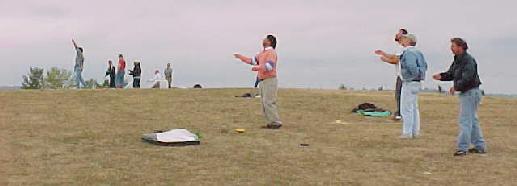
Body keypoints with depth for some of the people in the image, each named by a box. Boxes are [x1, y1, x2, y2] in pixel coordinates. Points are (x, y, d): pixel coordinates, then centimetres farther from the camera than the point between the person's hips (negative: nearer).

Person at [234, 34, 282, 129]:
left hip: (270, 81, -9)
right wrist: (241, 57, 25)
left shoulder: (271, 52, -11)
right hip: (263, 81, 9)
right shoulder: (262, 53, 17)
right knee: (265, 103, 8)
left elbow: (270, 65, -27)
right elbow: (253, 61, 25)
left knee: (268, 102, -14)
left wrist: (258, 68, -36)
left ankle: (276, 122, -11)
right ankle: (271, 123, 12)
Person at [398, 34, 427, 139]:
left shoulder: (409, 52, -18)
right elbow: (425, 66, 19)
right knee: (414, 108, 15)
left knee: (406, 109, -4)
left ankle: (407, 133, 0)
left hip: (409, 83, -10)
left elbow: (412, 67, -30)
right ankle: (415, 132, 20)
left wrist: (416, 75, -13)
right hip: (416, 83, 10)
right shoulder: (417, 52, 12)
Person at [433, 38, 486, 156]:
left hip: (471, 92, -11)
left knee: (465, 120, -8)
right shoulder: (458, 60, 12)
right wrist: (441, 76, -3)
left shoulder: (468, 60, -19)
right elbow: (451, 74, 16)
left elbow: (467, 79, -27)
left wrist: (456, 87, -17)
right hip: (465, 93, 11)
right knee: (472, 120, 16)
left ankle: (462, 148, -4)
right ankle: (480, 147, 25)